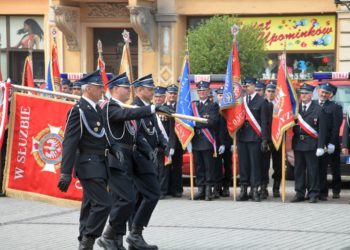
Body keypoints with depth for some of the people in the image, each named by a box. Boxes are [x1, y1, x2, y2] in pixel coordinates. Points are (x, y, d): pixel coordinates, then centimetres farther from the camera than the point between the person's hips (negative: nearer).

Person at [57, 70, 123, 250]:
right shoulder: (78, 111, -13)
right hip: (88, 165, -9)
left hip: (99, 165, 9)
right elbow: (69, 143, -17)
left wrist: (114, 148, 1)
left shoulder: (97, 109, 14)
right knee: (102, 204, -14)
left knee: (90, 206, 11)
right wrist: (65, 172, -21)